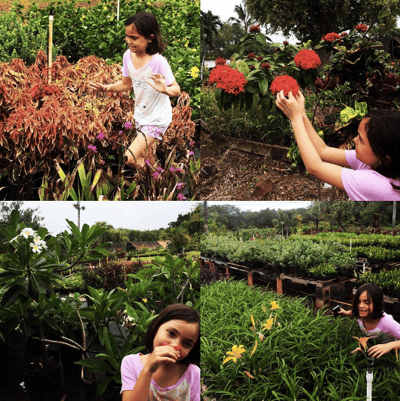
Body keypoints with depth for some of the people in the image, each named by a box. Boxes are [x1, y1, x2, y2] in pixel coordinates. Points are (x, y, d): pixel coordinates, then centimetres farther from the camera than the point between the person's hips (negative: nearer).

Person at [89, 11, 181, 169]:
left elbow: (176, 89, -21)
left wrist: (165, 89, -43)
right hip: (140, 117, 7)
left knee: (131, 158, -16)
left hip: (157, 119, -7)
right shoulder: (128, 56, -6)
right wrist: (108, 88, -9)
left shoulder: (158, 62, -26)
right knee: (148, 160, 20)